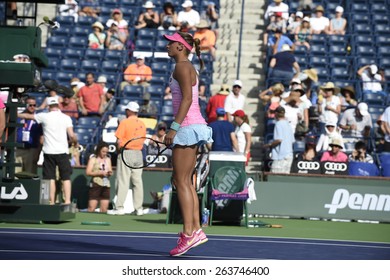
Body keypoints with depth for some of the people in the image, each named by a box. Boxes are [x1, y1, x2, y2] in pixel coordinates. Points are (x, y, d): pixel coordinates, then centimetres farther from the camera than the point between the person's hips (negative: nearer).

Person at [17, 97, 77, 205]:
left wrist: (15, 114, 30)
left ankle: (52, 202, 0)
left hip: (49, 151, 0)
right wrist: (75, 141, 14)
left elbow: (27, 116, 14)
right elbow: (71, 135, -8)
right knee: (66, 178, 4)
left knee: (50, 178, 3)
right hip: (62, 151, 0)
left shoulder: (44, 116, 0)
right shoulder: (66, 118, -1)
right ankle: (67, 201, -5)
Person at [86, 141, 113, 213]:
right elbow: (88, 172, -8)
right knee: (91, 208, -12)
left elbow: (111, 172, 21)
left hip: (106, 185, 5)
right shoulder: (93, 158, 1)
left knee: (104, 210, 2)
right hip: (96, 185, -5)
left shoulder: (108, 159, 16)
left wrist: (110, 173, -4)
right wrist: (100, 173, -17)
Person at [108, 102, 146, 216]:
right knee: (137, 181, 7)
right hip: (138, 154, 5)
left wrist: (119, 150, 3)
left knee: (122, 180, -4)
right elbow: (142, 141, 10)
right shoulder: (142, 124, 9)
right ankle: (138, 208, 6)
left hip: (126, 152, -5)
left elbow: (119, 141, -11)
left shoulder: (124, 122, -8)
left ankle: (120, 207, -7)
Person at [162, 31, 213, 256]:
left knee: (182, 182, -9)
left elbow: (187, 98, -19)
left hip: (188, 126, -10)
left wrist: (174, 127, -22)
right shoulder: (187, 68, 20)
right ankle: (196, 229, 8)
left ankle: (189, 234, -11)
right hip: (193, 126, 10)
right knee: (184, 181, 11)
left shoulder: (182, 66, -9)